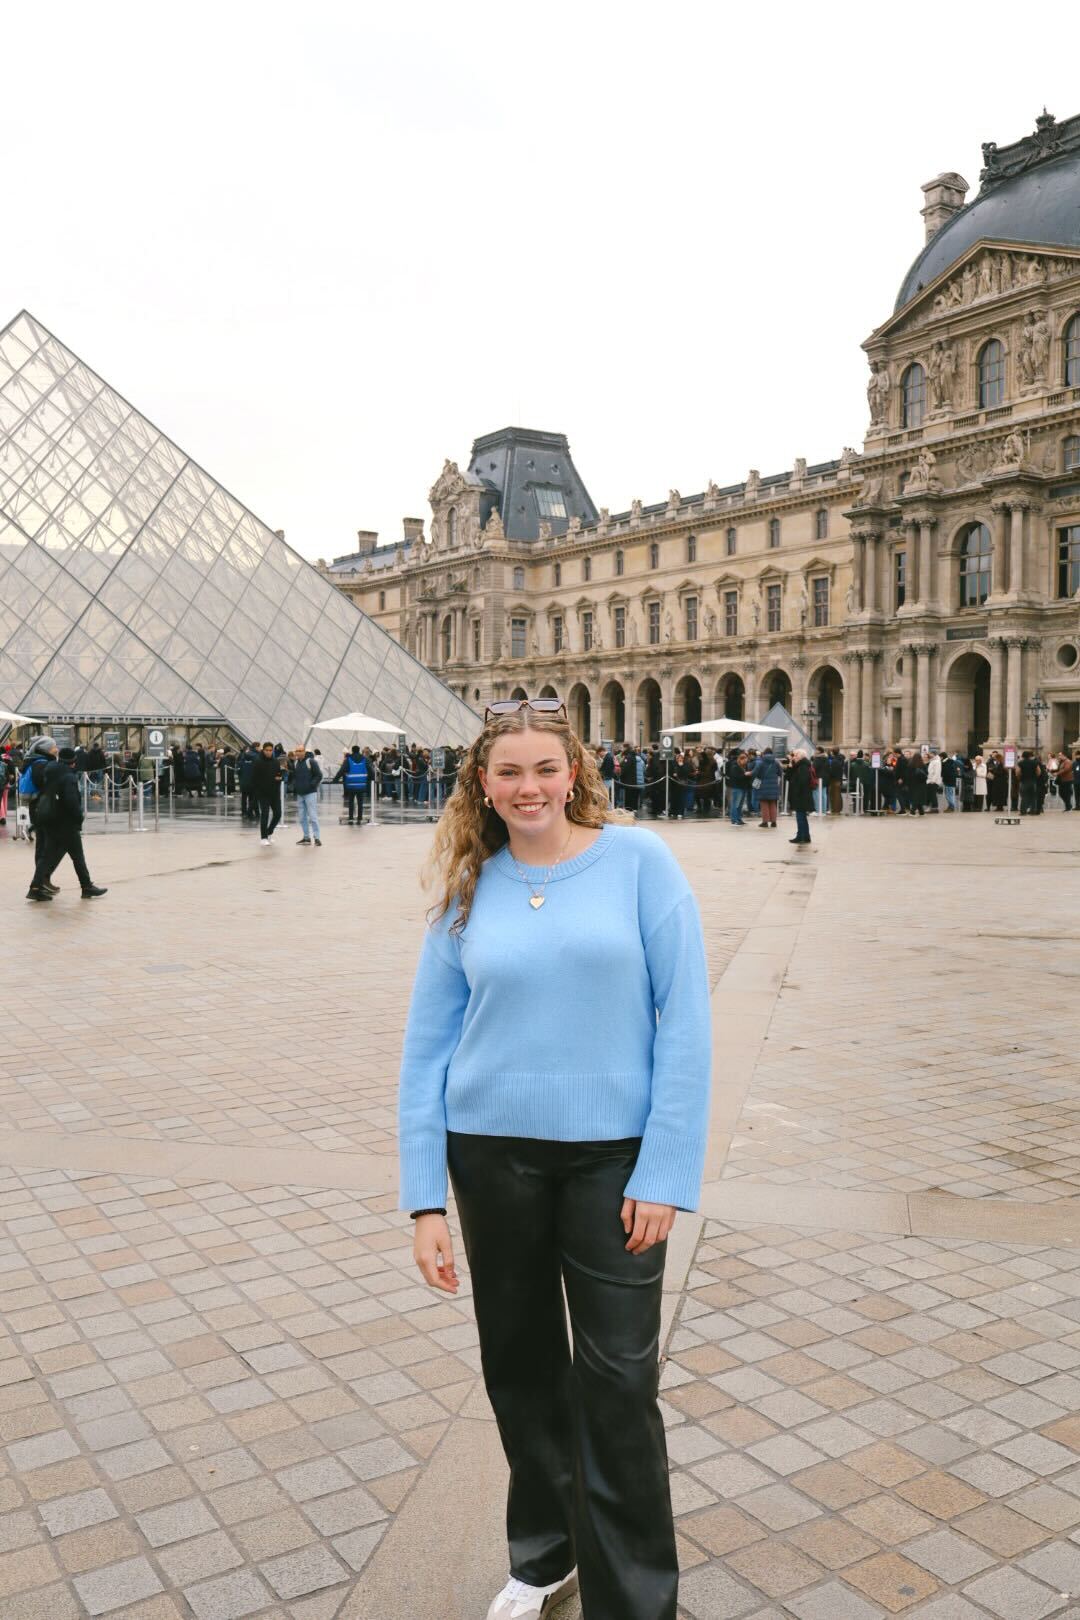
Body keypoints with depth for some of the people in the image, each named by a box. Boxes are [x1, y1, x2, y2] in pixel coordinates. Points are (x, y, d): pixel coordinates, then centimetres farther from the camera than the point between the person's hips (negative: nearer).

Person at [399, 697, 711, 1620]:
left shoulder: (637, 859, -7)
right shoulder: (468, 890, 1)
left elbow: (683, 1019, -9)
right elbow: (427, 1045, 2)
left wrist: (667, 1171, -13)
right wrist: (425, 1199, -2)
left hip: (613, 1153, -3)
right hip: (493, 1153, 3)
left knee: (617, 1385, 2)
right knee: (519, 1365, 17)